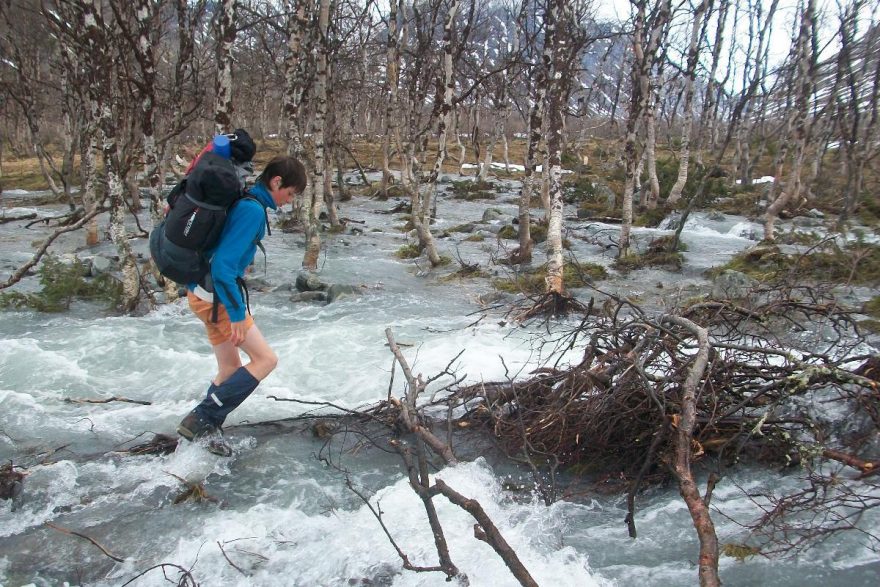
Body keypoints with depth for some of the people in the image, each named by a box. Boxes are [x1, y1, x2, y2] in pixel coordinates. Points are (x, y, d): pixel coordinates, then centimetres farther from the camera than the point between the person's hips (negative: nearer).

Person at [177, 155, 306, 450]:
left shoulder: (244, 202, 11)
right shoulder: (253, 210, -20)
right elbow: (223, 265, -26)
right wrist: (237, 314, -23)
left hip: (204, 292, 10)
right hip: (216, 295, -10)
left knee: (230, 368, 16)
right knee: (265, 359, -6)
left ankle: (202, 434, 25)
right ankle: (200, 420, -4)